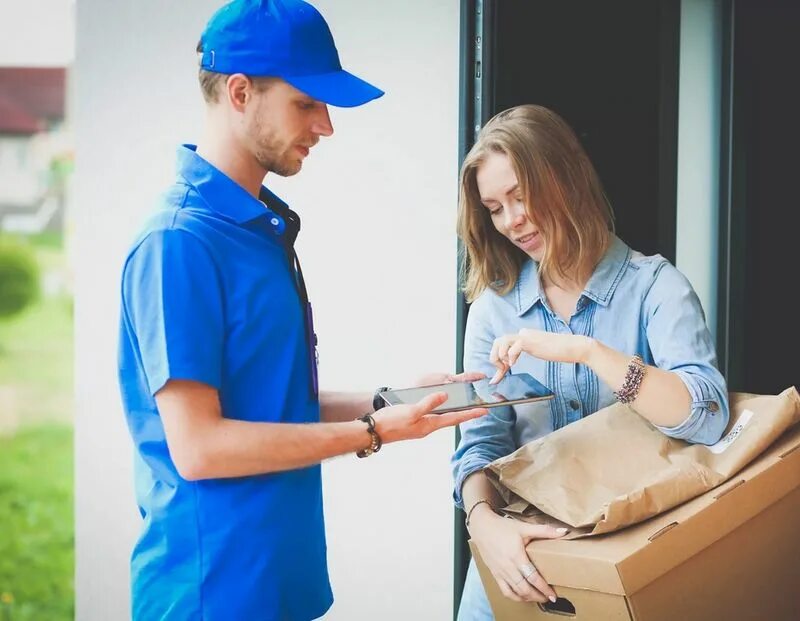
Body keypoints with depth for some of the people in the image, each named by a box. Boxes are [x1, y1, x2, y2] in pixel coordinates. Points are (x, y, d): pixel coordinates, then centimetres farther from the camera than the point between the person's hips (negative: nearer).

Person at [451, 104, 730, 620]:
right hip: (520, 554, 3)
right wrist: (484, 521, -23)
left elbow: (707, 417, -20)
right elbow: (480, 442, -4)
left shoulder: (654, 285, -7)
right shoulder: (494, 305, 2)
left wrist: (589, 351, -29)